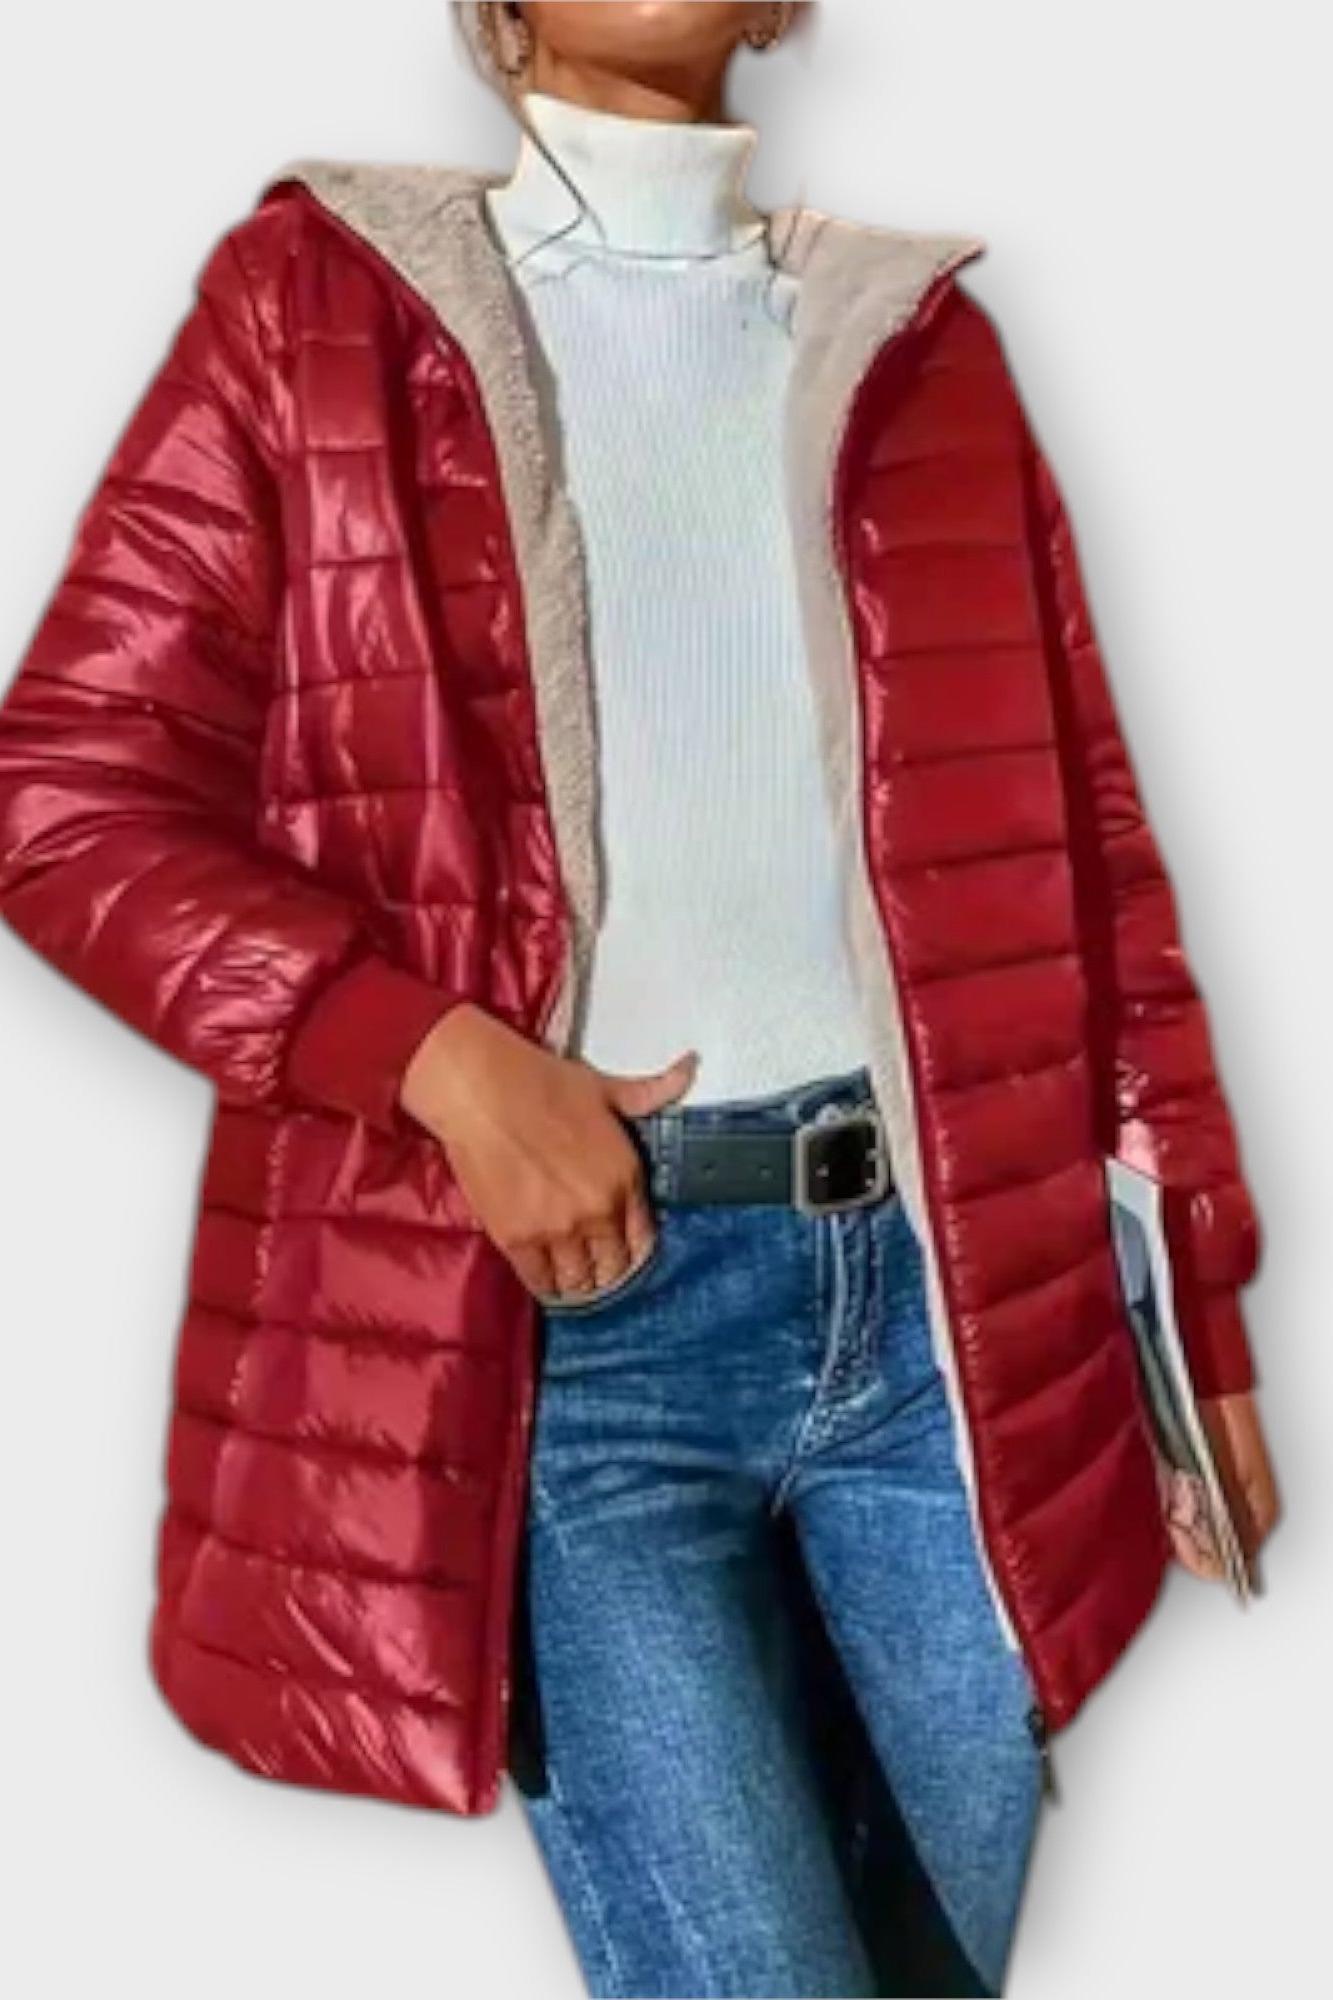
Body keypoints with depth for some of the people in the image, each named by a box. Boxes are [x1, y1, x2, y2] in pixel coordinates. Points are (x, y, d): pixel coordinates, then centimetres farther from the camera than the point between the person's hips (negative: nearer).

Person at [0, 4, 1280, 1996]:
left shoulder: (915, 332, 13)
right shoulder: (319, 298, 4)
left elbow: (1081, 833, 13)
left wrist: (1203, 1292, 12)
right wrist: (439, 1061, -15)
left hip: (940, 1279, 4)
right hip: (570, 1309, -3)